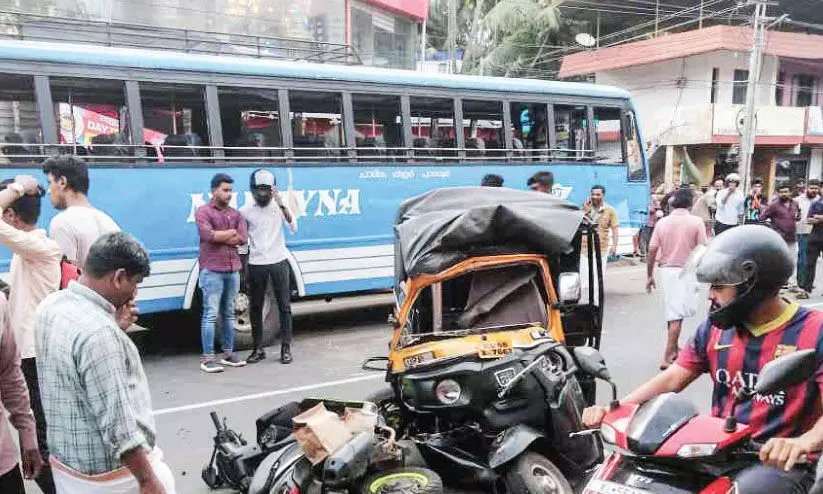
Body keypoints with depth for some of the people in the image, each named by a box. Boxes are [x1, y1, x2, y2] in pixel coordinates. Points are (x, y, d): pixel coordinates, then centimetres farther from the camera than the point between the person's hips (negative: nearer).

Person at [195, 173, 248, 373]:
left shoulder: (236, 214, 14)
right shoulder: (203, 212, -1)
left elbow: (242, 239, -1)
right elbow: (208, 235, -18)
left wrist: (219, 237, -9)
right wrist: (231, 232, -5)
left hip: (233, 270, 6)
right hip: (212, 270, -5)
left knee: (228, 314, 12)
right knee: (211, 315, -6)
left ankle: (228, 353, 20)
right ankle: (207, 358, -2)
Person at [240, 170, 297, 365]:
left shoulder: (279, 206, 0)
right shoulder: (245, 211, 2)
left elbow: (293, 228, -15)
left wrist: (282, 205, -25)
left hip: (279, 262, -1)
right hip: (256, 264, 1)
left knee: (284, 306, 2)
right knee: (255, 307, 7)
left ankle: (286, 348, 11)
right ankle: (258, 349, 18)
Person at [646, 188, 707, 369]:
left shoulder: (662, 222, 1)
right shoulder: (696, 222, -7)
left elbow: (652, 250, 0)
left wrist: (650, 275, 8)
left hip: (667, 270, 3)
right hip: (686, 271, -3)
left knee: (671, 312, 18)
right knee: (677, 315, -2)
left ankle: (674, 349, 32)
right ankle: (667, 358, -4)